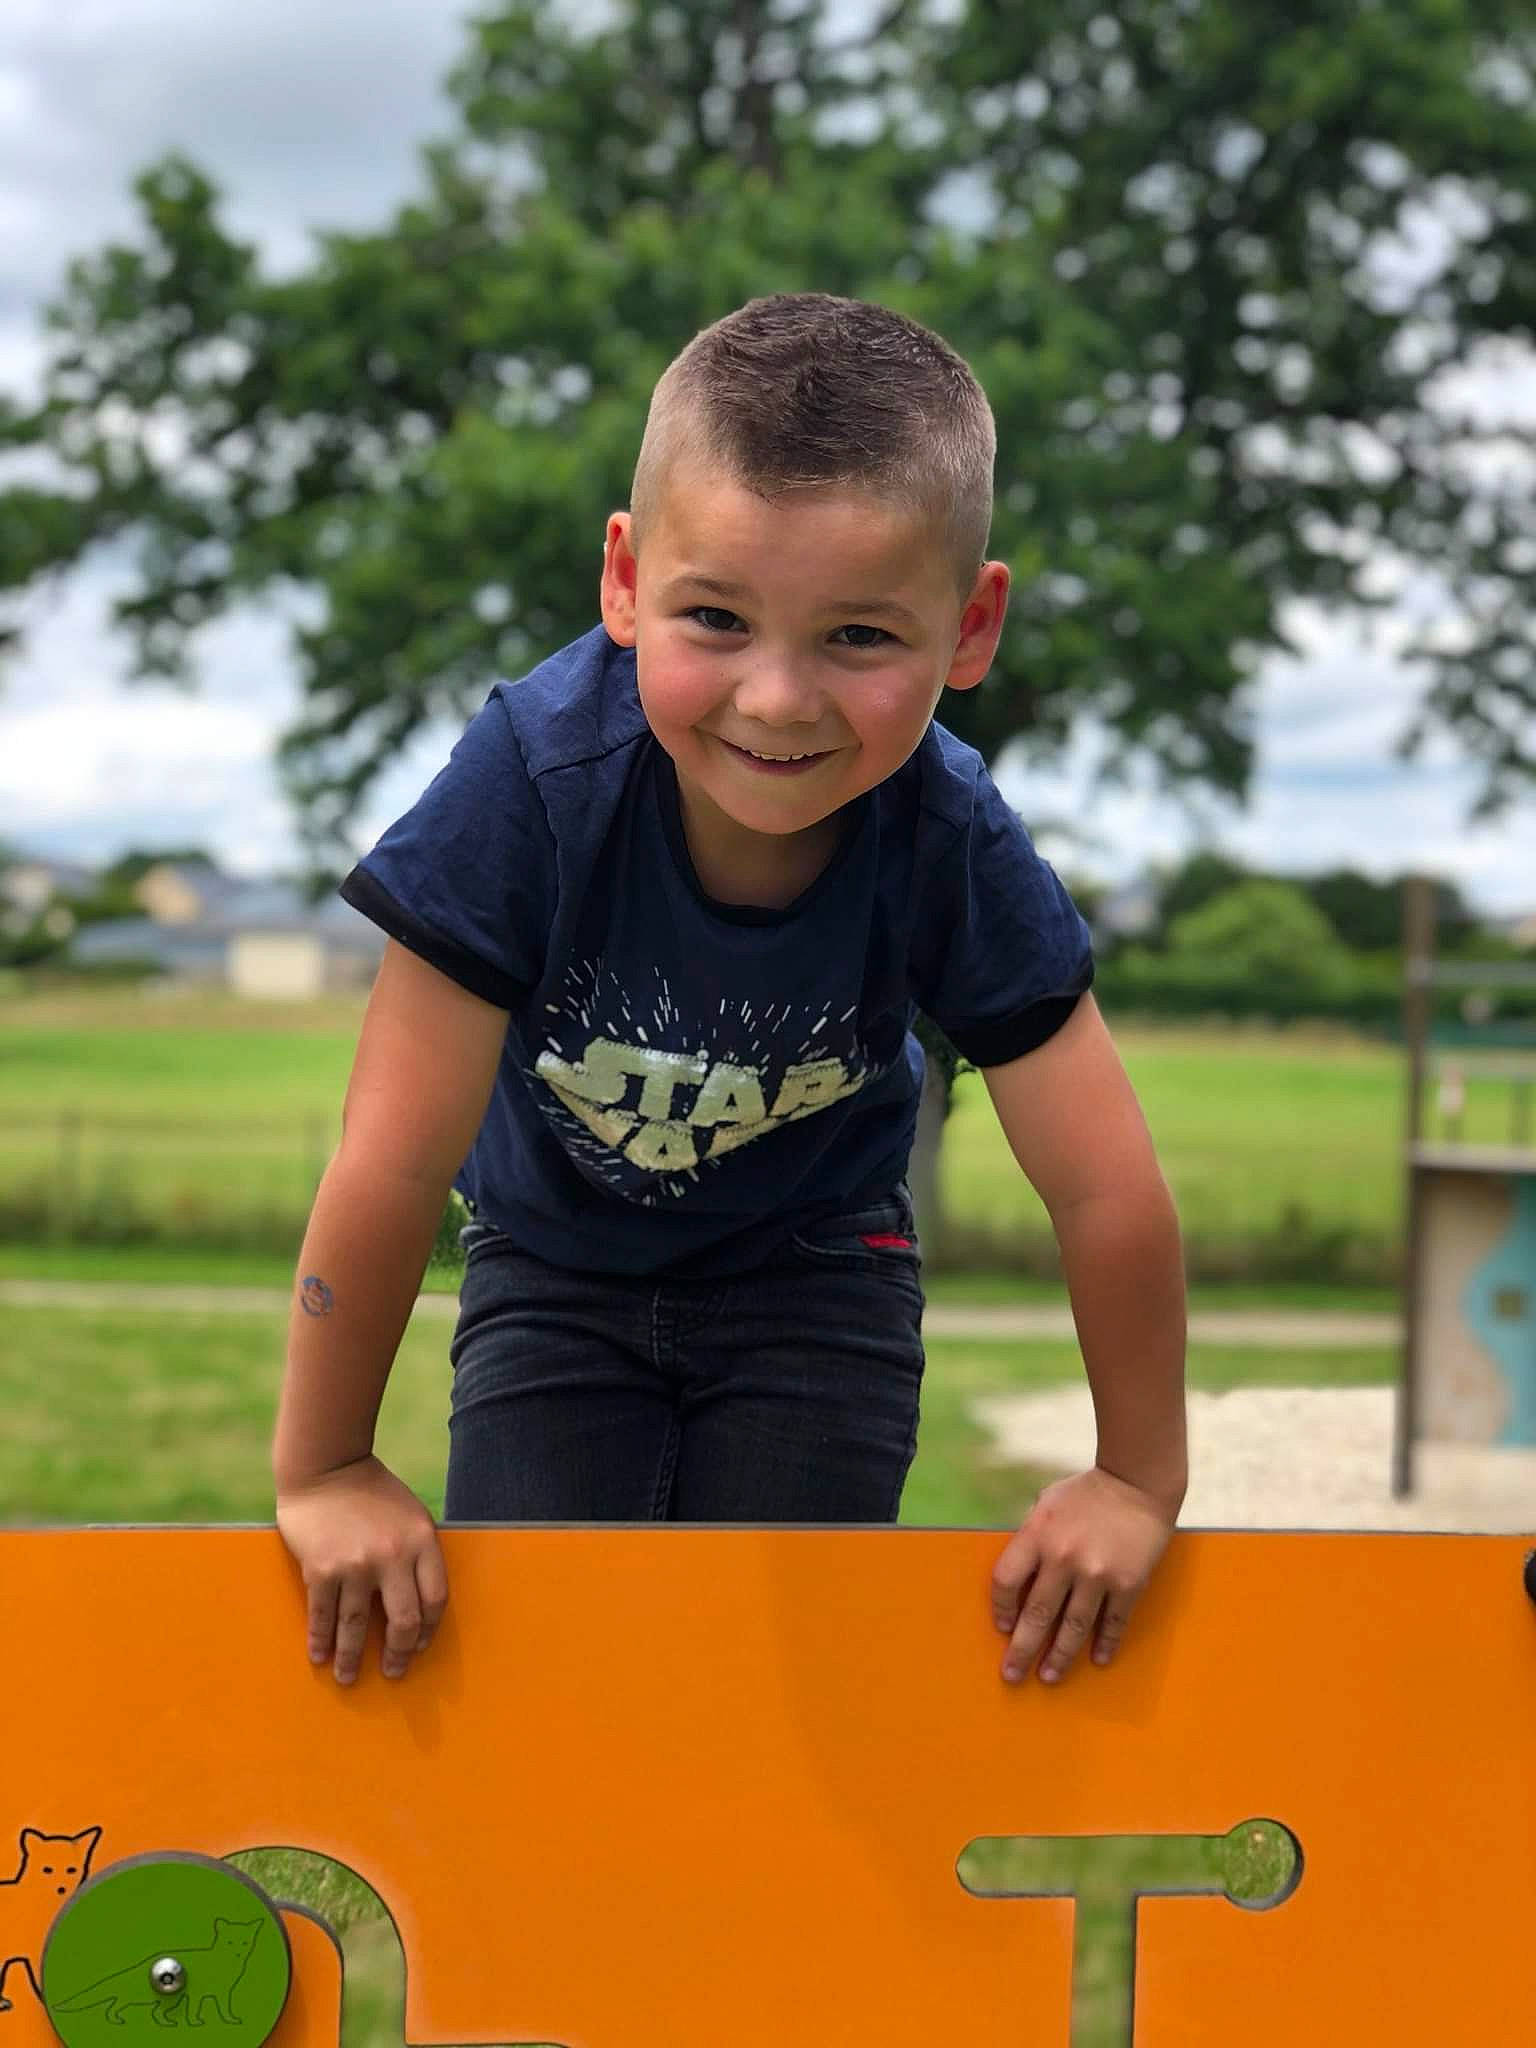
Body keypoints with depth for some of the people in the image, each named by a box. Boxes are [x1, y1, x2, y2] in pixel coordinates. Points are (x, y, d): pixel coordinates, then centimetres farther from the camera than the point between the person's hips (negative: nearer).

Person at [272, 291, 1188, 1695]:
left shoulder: (957, 848, -29)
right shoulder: (534, 783, -34)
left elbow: (1107, 1193, -19)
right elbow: (394, 1164, -27)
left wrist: (1137, 1485, -12)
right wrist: (325, 1472, -20)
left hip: (815, 1262, 1)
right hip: (555, 1252, 0)